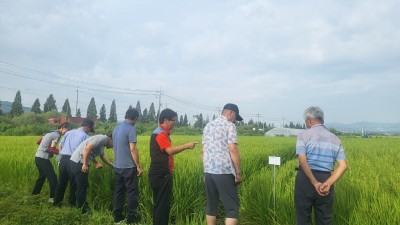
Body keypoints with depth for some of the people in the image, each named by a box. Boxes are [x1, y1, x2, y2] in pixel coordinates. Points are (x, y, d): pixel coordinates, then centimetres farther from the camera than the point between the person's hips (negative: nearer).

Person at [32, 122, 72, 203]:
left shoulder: (51, 132, 17)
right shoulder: (57, 134, -12)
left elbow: (38, 141, 23)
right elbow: (52, 149, -17)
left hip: (38, 157, 10)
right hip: (43, 158, -10)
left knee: (42, 176, 23)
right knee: (52, 177, -5)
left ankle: (34, 194, 33)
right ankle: (52, 197, -2)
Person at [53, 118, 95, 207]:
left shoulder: (69, 132, 16)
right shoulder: (85, 136, -4)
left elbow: (61, 145, 18)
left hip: (63, 159, 6)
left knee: (61, 183, 15)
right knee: (74, 185, 7)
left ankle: (56, 204, 24)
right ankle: (72, 205, 15)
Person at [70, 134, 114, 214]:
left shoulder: (103, 142, 17)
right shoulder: (102, 138, -13)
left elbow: (103, 156, 33)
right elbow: (87, 148, -24)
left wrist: (112, 165, 37)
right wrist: (85, 164, -22)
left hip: (80, 162, 10)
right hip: (78, 162, -10)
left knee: (84, 186, 17)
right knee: (82, 187, -1)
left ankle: (84, 207, 28)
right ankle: (81, 210, 10)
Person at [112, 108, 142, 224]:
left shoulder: (116, 129, 11)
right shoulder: (131, 129, -14)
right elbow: (133, 149, -18)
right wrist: (138, 166, -12)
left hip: (117, 166, 8)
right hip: (129, 166, -8)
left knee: (119, 191, 13)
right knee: (132, 192, 2)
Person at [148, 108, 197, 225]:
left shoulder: (160, 132, 16)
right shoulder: (161, 134, -17)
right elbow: (170, 151, -26)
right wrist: (186, 146, -21)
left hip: (160, 174, 11)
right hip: (161, 175, -11)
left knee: (160, 203, 17)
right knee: (162, 203, -3)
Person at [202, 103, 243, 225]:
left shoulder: (208, 126, 15)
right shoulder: (229, 125, -5)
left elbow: (204, 151, 15)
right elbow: (233, 150, -14)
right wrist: (238, 172, -8)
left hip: (209, 171, 7)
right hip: (224, 172, -7)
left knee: (211, 206, 14)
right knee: (232, 207, -1)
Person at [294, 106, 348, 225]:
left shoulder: (304, 135, -5)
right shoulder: (335, 138, 10)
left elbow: (302, 160, -19)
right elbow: (343, 165, 0)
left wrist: (315, 183, -16)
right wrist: (328, 183, -10)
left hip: (305, 179, -4)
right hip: (325, 180, 4)